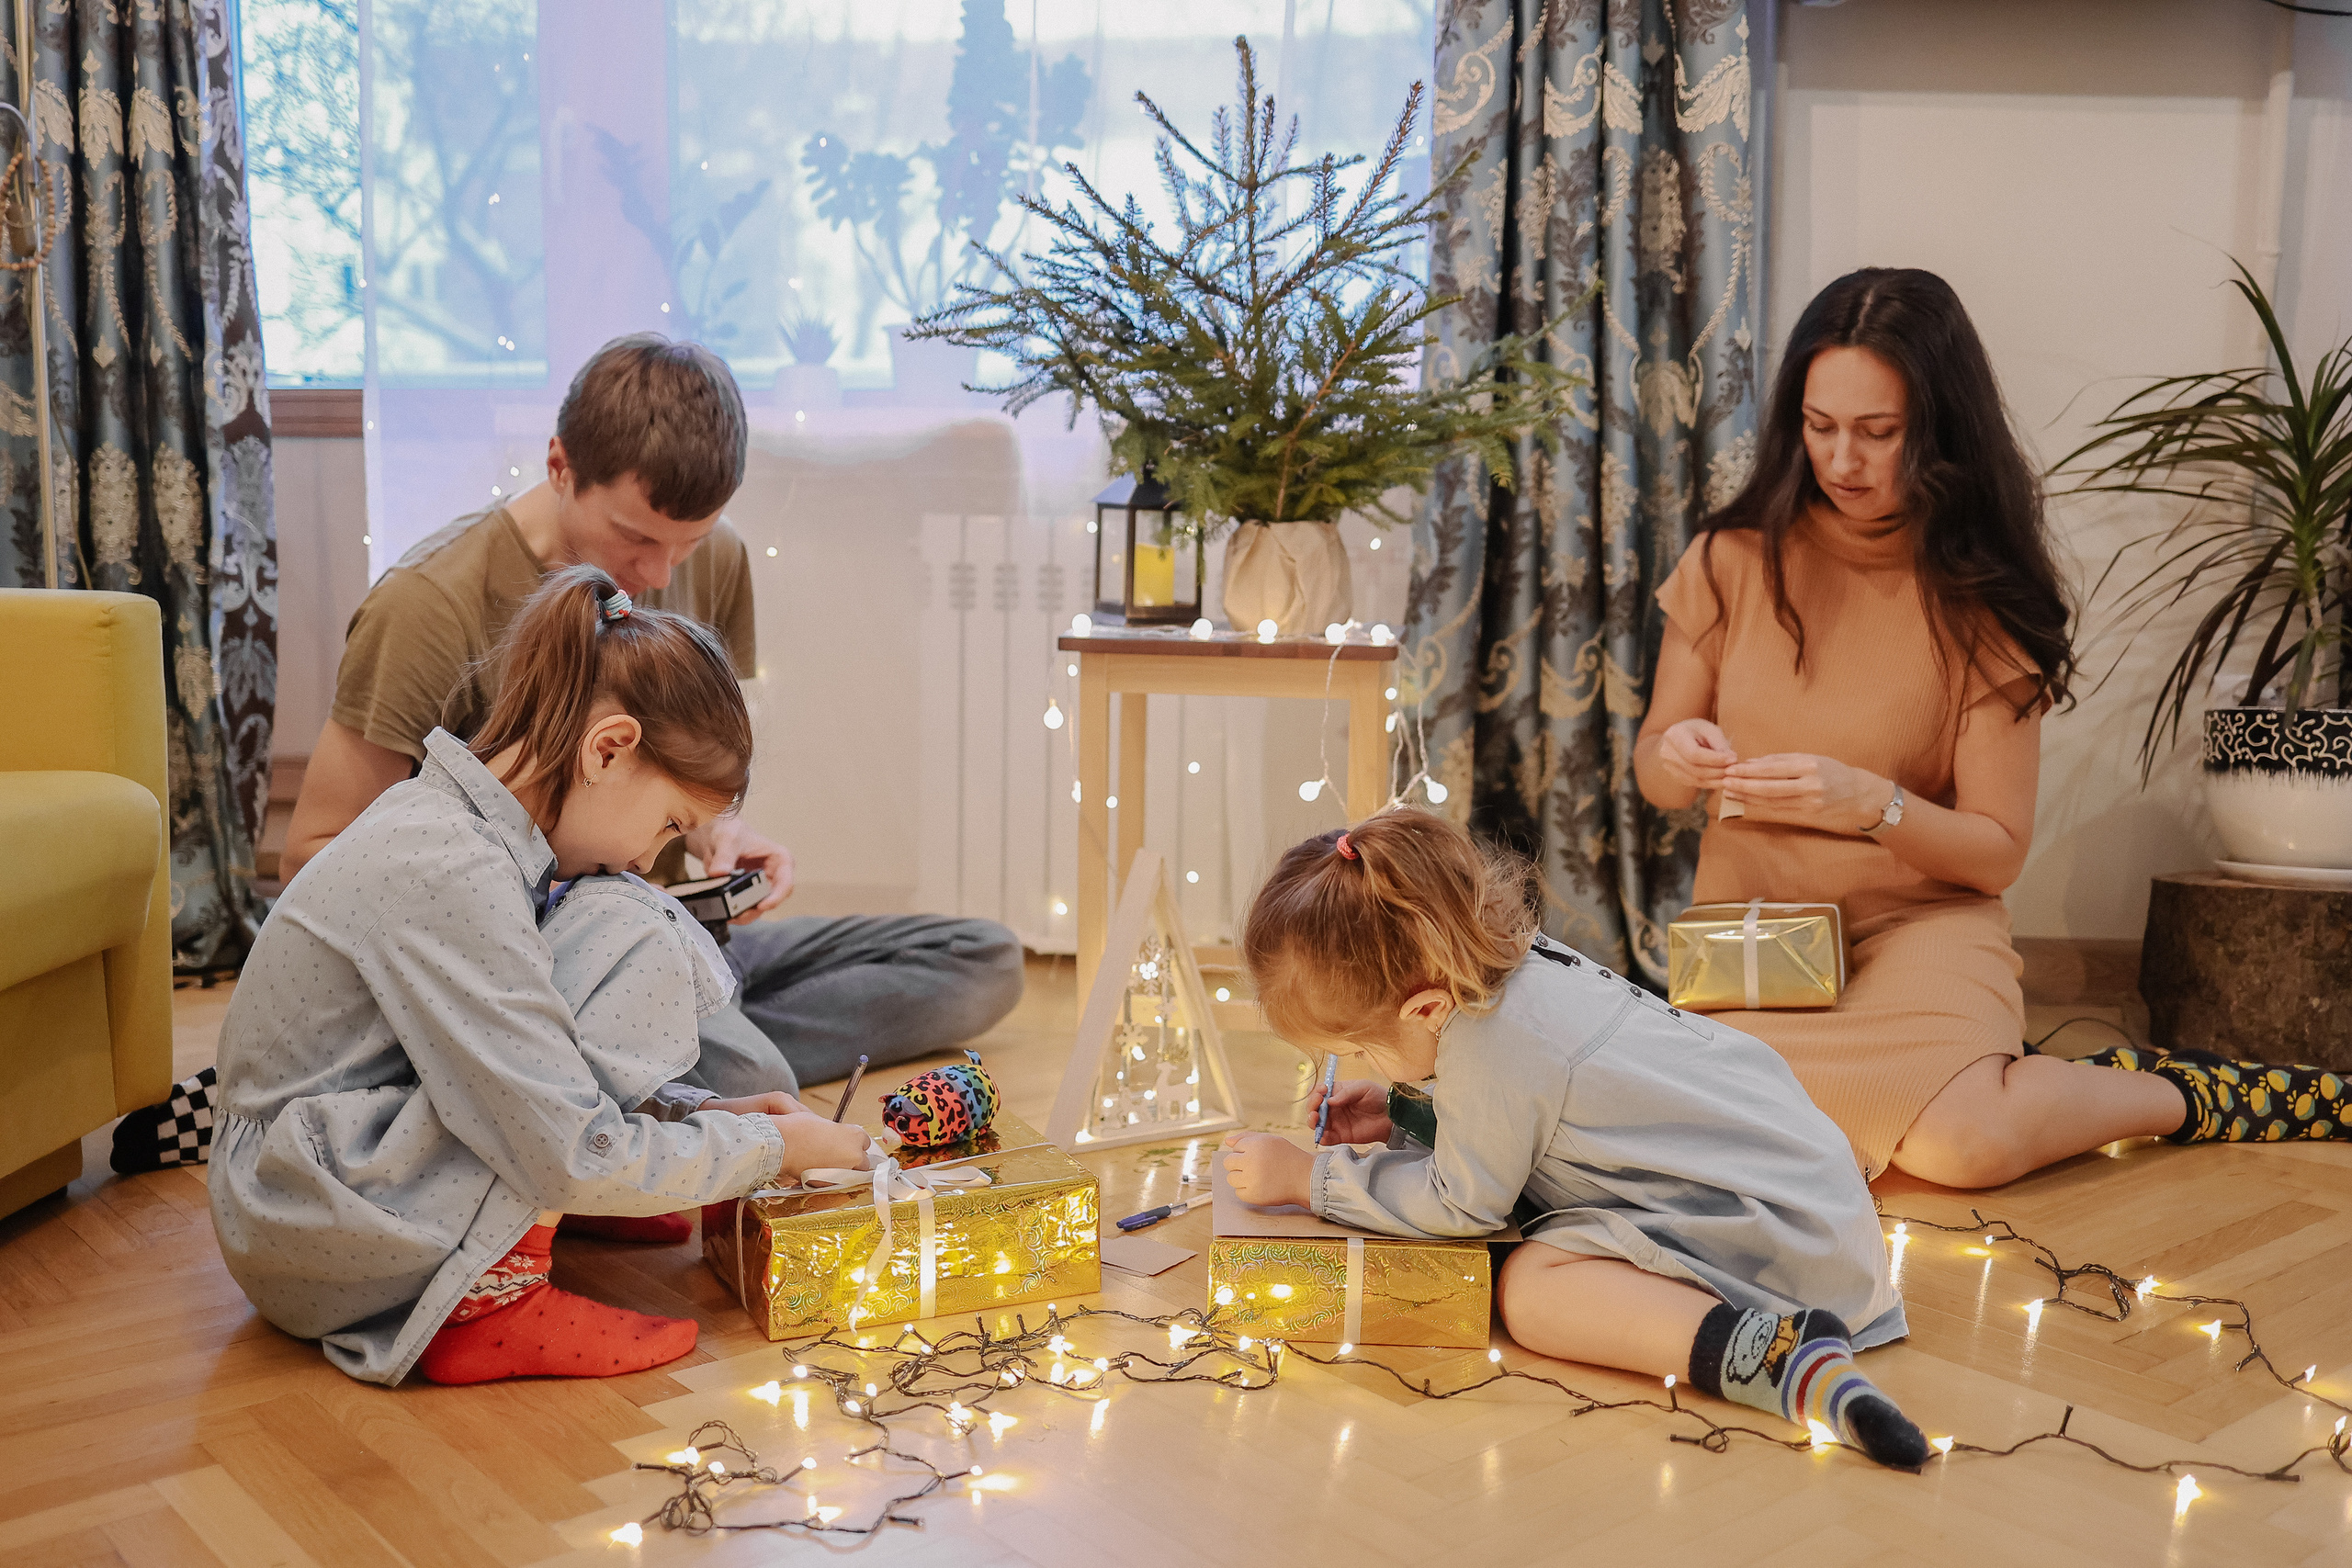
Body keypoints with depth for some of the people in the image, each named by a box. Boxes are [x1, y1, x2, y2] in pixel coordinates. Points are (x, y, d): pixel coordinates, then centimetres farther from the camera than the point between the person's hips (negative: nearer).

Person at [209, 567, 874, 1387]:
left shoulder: (446, 820, 5)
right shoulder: (449, 872, -26)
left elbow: (538, 1072, 16)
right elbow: (573, 1159, -26)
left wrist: (704, 1111, 4)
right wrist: (771, 1146, -13)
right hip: (323, 1245, -10)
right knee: (626, 935, -18)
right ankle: (495, 1301, -15)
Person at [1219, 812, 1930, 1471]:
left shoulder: (1492, 1046, -25)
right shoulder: (1516, 964, 3)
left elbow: (1461, 1204, -13)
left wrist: (1306, 1177, -7)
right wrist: (1399, 1117, 12)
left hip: (1774, 1226, -10)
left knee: (1529, 1286, -19)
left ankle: (1776, 1354, -31)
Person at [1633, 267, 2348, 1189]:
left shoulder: (1978, 600, -3)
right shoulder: (1732, 562, 0)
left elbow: (1998, 852, -3)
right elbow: (1653, 776, 8)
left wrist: (1871, 804, -22)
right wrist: (1675, 758, -16)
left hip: (1918, 917, -1)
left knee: (1968, 1140, -32)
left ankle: (2187, 1094, -1)